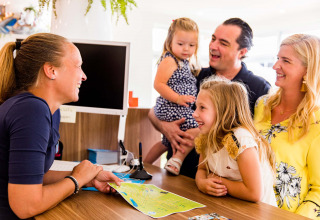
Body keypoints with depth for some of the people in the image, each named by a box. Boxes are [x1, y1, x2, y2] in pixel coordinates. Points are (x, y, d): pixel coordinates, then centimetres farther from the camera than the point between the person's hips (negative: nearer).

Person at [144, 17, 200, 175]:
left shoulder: (187, 63, 17)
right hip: (170, 109, -10)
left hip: (181, 109, 10)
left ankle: (145, 164, 34)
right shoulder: (169, 61, -12)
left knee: (166, 142, 22)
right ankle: (177, 160, -18)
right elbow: (158, 84, -19)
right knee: (197, 128, -22)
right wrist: (178, 98, -26)